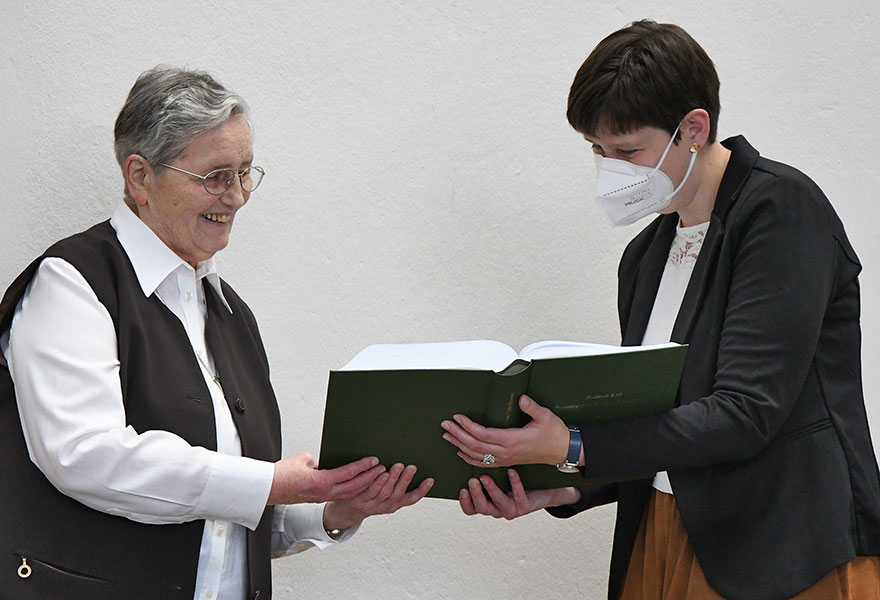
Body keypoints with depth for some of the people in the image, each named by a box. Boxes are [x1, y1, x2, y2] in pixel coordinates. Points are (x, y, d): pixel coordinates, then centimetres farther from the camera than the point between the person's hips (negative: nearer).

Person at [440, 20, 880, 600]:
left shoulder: (782, 209, -11)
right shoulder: (645, 256, 12)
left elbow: (748, 413, -19)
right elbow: (647, 424, 12)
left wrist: (573, 448, -23)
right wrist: (565, 487, -8)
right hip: (664, 544, 7)